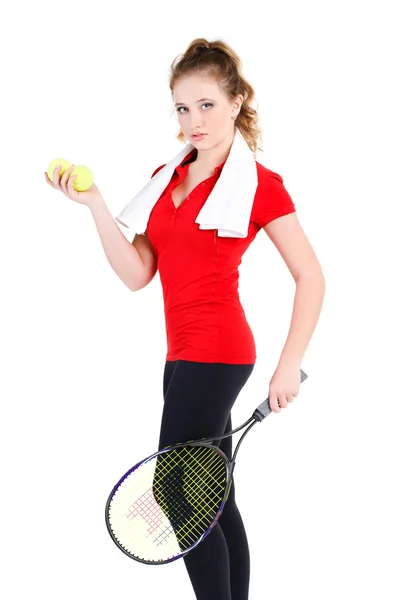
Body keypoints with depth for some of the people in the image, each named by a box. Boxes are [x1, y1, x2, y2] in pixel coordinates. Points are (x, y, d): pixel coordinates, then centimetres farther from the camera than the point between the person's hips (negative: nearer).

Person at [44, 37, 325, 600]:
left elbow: (310, 277, -7)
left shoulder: (260, 183, -6)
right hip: (185, 353, 8)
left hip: (215, 351, -7)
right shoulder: (165, 177, 12)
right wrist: (95, 204, -5)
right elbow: (136, 274, 5)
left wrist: (290, 364, -15)